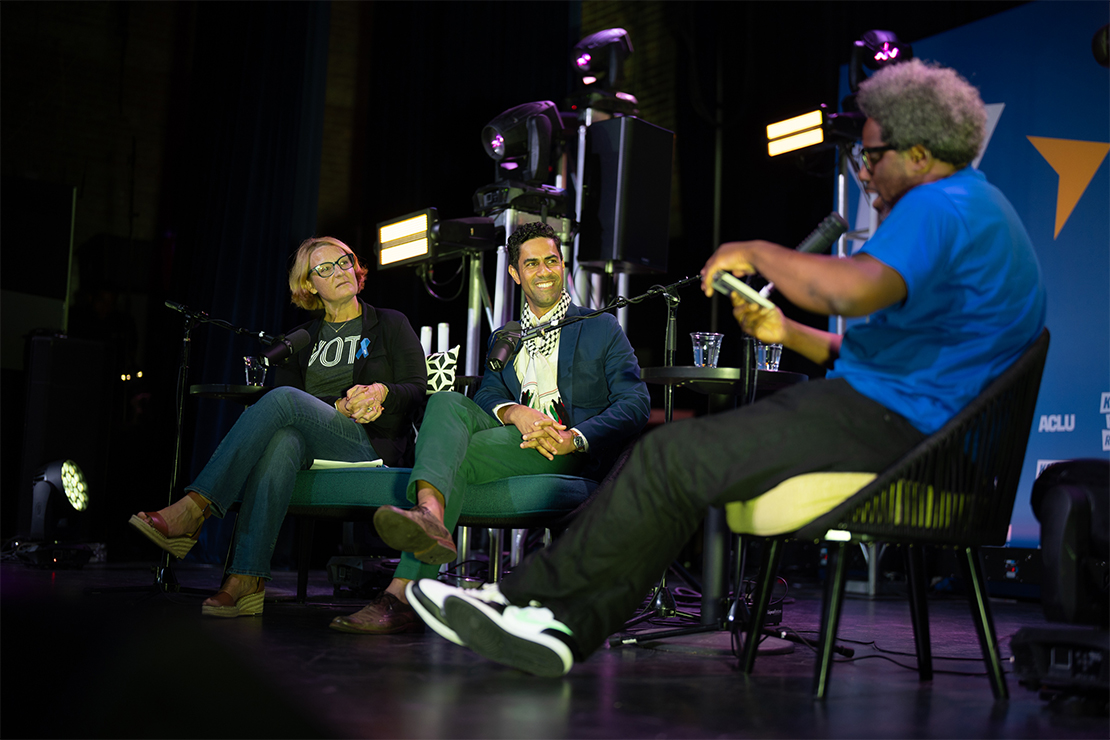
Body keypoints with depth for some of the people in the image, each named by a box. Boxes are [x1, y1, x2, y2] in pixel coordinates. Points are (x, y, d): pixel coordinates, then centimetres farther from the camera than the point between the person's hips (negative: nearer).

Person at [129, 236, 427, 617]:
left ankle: (191, 511, -40)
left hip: (371, 444, -3)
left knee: (283, 400, -31)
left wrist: (382, 390, -15)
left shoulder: (390, 325, 16)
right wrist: (340, 405, -11)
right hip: (309, 443, 3)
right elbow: (285, 387, 7)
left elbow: (417, 388, 8)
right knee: (282, 439, -38)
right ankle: (246, 580, -47)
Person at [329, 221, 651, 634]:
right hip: (513, 439, 4)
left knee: (458, 454, -31)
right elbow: (487, 396, 11)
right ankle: (428, 519, -57)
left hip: (572, 456, -3)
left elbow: (636, 403, 5)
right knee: (448, 402, -30)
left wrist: (576, 438, -15)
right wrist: (515, 412, -16)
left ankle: (404, 594, -46)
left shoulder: (601, 328, 17)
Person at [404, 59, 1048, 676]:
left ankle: (527, 594, 1)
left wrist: (758, 253, -15)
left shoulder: (940, 206, -12)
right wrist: (789, 334, 14)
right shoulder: (974, 207, 25)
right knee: (689, 456, 7)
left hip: (886, 420, -11)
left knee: (671, 459, -13)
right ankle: (568, 626, 0)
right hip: (901, 418, 11)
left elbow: (856, 289, -33)